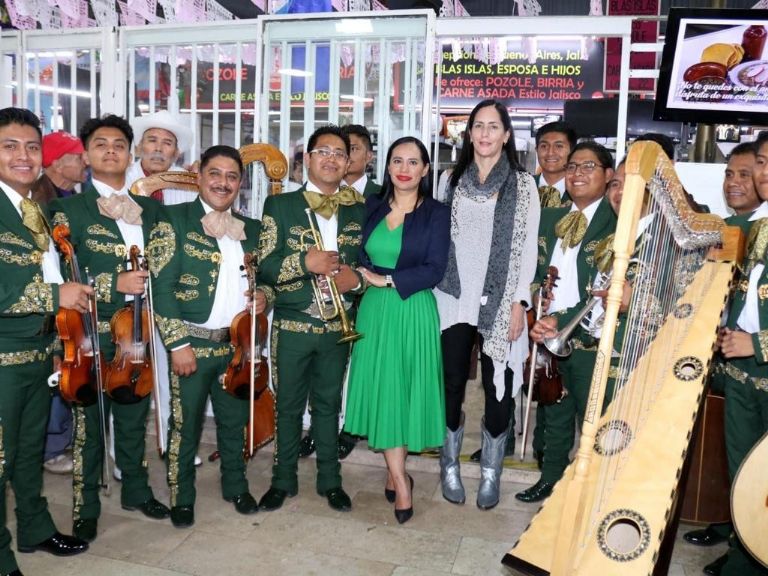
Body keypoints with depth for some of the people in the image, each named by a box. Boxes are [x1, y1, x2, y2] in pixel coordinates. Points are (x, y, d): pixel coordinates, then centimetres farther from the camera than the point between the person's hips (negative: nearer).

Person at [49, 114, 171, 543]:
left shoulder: (150, 208, 10)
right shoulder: (69, 208, -3)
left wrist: (147, 283, -8)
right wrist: (113, 283, -17)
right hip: (91, 331, -4)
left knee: (135, 414, 15)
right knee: (89, 420, 6)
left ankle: (137, 491, 32)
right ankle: (86, 508, 21)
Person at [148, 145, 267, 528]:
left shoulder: (250, 229, 9)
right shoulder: (174, 220, -6)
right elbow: (162, 286, -11)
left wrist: (262, 296, -5)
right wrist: (178, 343, -15)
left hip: (237, 343, 5)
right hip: (192, 342, -4)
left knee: (235, 420, 16)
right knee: (186, 424, 8)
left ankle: (235, 486, 36)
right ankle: (181, 497, 27)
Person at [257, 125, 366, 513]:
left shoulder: (358, 210, 6)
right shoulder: (280, 205, -1)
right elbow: (264, 266, -8)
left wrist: (357, 279, -11)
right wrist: (305, 262, -22)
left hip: (337, 326, 2)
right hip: (292, 324, -2)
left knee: (328, 404, 14)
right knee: (288, 405, 11)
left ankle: (330, 480, 28)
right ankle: (283, 480, 28)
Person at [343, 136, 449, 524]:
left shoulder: (436, 213, -3)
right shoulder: (372, 207, 9)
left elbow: (434, 270, -11)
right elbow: (359, 257, 12)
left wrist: (387, 280, -15)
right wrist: (364, 277, -7)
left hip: (413, 313, -3)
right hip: (374, 311, 3)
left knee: (408, 391, 4)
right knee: (381, 392, 5)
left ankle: (395, 471, 24)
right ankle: (400, 482, 18)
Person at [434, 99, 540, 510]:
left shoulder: (523, 184, 3)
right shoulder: (453, 180, 10)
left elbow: (528, 247, -1)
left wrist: (519, 302, -8)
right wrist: (431, 292, 4)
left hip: (500, 302, -2)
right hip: (454, 299, 2)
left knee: (498, 388, 3)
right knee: (451, 383, 5)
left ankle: (490, 473, 20)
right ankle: (450, 466, 22)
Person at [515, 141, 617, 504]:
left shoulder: (618, 223, -10)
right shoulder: (548, 219, 11)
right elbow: (534, 271, 14)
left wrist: (561, 322, -19)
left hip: (591, 339, -5)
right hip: (548, 337, 6)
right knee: (555, 415, 19)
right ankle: (550, 479, 35)